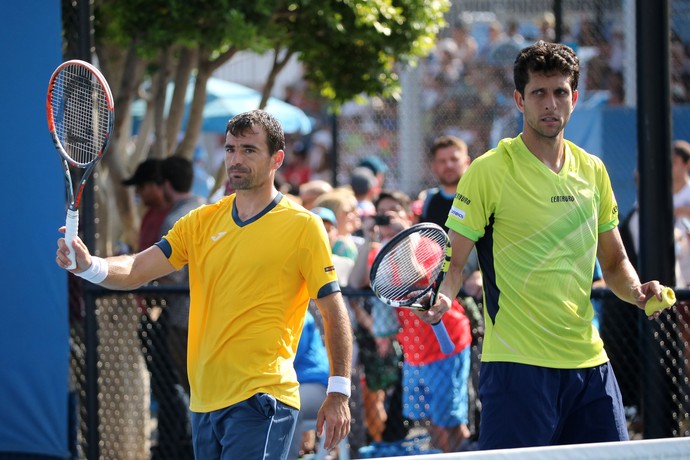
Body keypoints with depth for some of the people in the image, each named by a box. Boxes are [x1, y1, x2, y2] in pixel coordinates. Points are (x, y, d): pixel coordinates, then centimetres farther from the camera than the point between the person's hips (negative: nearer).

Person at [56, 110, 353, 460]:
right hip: (205, 401, 6)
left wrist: (339, 393, -6)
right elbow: (137, 270, 3)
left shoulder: (303, 227, -2)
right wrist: (88, 265, -19)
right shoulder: (202, 221, 12)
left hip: (260, 402, -6)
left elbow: (334, 312, -1)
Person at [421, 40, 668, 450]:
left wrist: (638, 292, 1)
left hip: (589, 361, 6)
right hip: (517, 365, -6)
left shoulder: (592, 170, 12)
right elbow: (454, 260, -6)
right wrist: (442, 297, -26)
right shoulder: (490, 171, -5)